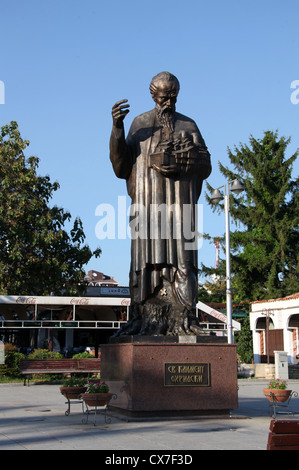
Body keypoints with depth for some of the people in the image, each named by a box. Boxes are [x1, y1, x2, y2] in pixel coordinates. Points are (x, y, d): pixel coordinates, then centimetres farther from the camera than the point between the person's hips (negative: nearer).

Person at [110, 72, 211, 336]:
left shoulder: (188, 125, 18)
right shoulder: (140, 124, 18)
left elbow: (205, 166, 8)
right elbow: (121, 166, 8)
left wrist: (180, 164, -12)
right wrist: (117, 127, -4)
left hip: (180, 202, 0)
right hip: (148, 200, 0)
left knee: (181, 258, -8)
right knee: (147, 258, -7)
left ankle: (182, 319, -9)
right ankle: (147, 319, -7)